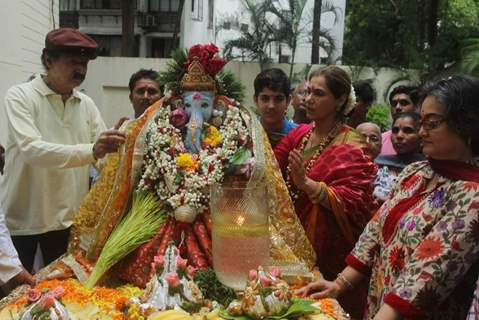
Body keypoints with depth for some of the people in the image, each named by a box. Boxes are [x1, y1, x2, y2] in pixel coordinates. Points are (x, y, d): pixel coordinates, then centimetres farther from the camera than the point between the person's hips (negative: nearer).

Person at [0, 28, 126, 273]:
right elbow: (31, 150, -26)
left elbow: (105, 157, 3)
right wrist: (91, 151, -36)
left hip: (68, 217, 5)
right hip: (22, 218, -4)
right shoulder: (20, 96, -10)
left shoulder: (87, 104, 4)